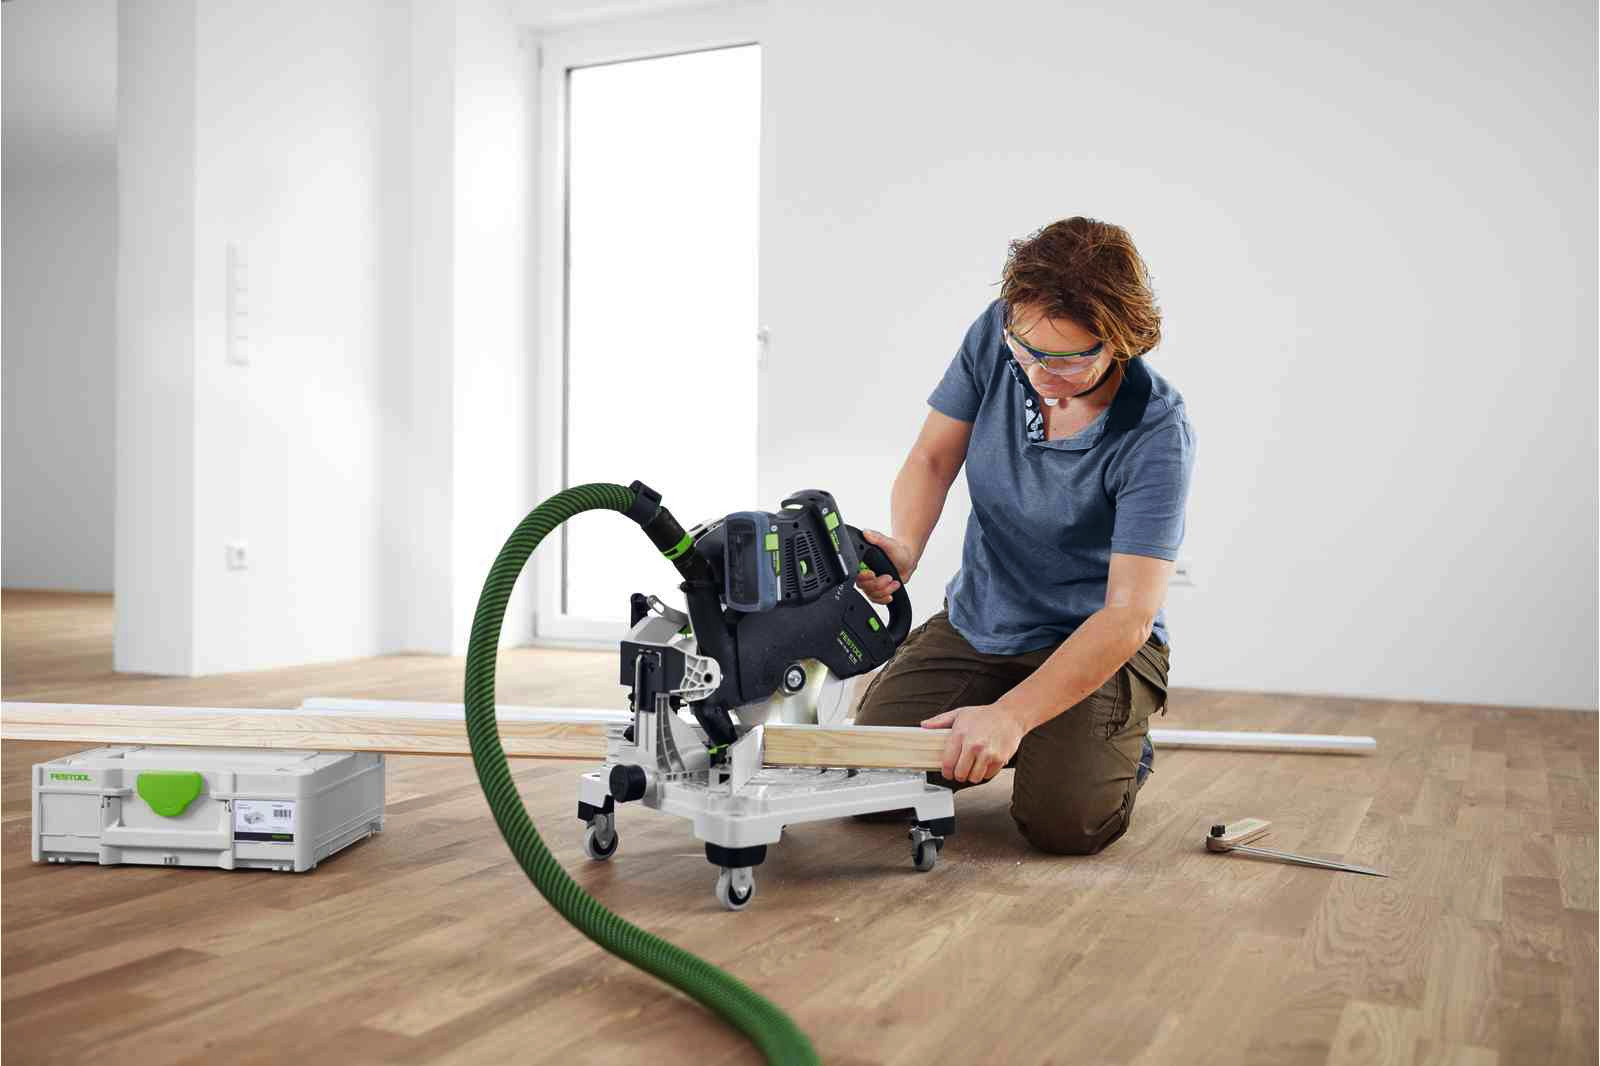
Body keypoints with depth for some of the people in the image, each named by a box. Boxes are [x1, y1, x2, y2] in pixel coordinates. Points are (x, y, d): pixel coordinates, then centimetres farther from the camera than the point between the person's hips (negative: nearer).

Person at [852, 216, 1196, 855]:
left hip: (1096, 644, -4)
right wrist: (903, 549, -24)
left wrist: (1010, 715, -39)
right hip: (973, 623, 4)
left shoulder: (1158, 435, -27)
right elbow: (933, 456, -3)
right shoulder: (997, 335, -13)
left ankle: (1121, 748, 11)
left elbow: (1129, 614, -30)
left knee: (1065, 821, -25)